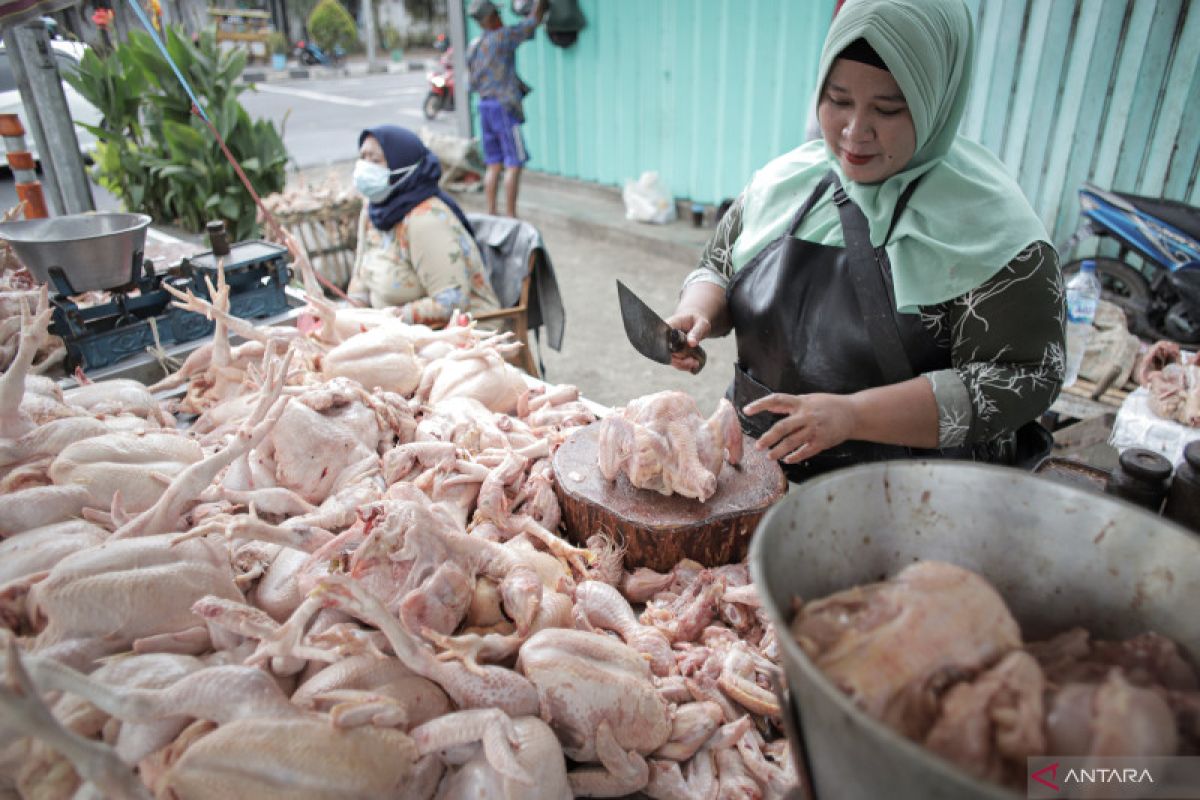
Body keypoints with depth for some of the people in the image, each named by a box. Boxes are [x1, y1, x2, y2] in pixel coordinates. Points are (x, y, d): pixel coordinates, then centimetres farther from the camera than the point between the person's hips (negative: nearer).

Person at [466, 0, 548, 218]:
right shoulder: (502, 36, -10)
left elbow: (473, 83, 16)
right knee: (514, 164, -5)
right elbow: (535, 20, -5)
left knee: (493, 164, 11)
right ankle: (510, 217, -7)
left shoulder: (473, 47, 12)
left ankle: (491, 214, 11)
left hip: (484, 105, 8)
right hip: (504, 106, -8)